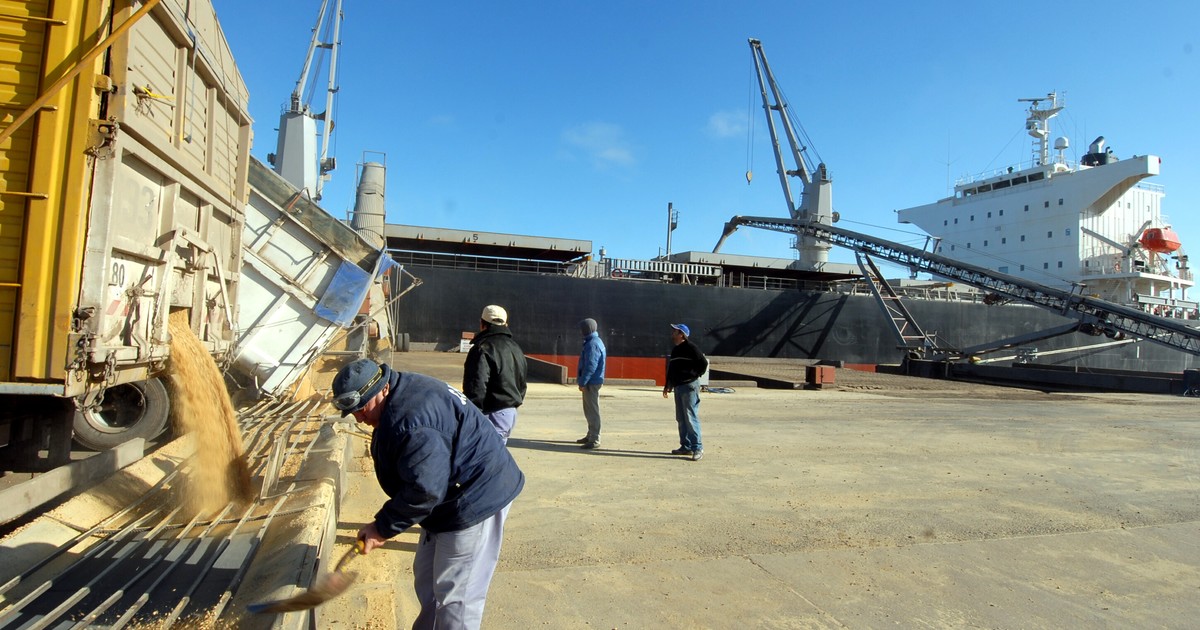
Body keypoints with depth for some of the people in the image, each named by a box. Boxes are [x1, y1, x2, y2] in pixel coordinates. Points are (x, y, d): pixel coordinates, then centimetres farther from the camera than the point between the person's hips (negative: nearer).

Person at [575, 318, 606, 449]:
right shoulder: (595, 341, 15)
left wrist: (582, 382, -21)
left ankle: (594, 440, -2)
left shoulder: (592, 344, -18)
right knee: (589, 410, 19)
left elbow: (590, 366, -23)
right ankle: (590, 435, 29)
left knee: (592, 411, -6)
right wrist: (580, 378, 22)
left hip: (591, 383, -11)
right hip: (591, 382, 11)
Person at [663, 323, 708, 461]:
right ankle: (686, 447, 19)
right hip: (678, 387, 9)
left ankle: (697, 448, -5)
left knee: (691, 418, -10)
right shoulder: (675, 350, 17)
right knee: (681, 419, 11)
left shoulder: (691, 347, -10)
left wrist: (695, 375, -6)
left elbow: (704, 363, -15)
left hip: (689, 386, -9)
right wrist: (668, 385, 22)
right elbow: (671, 369, 24)